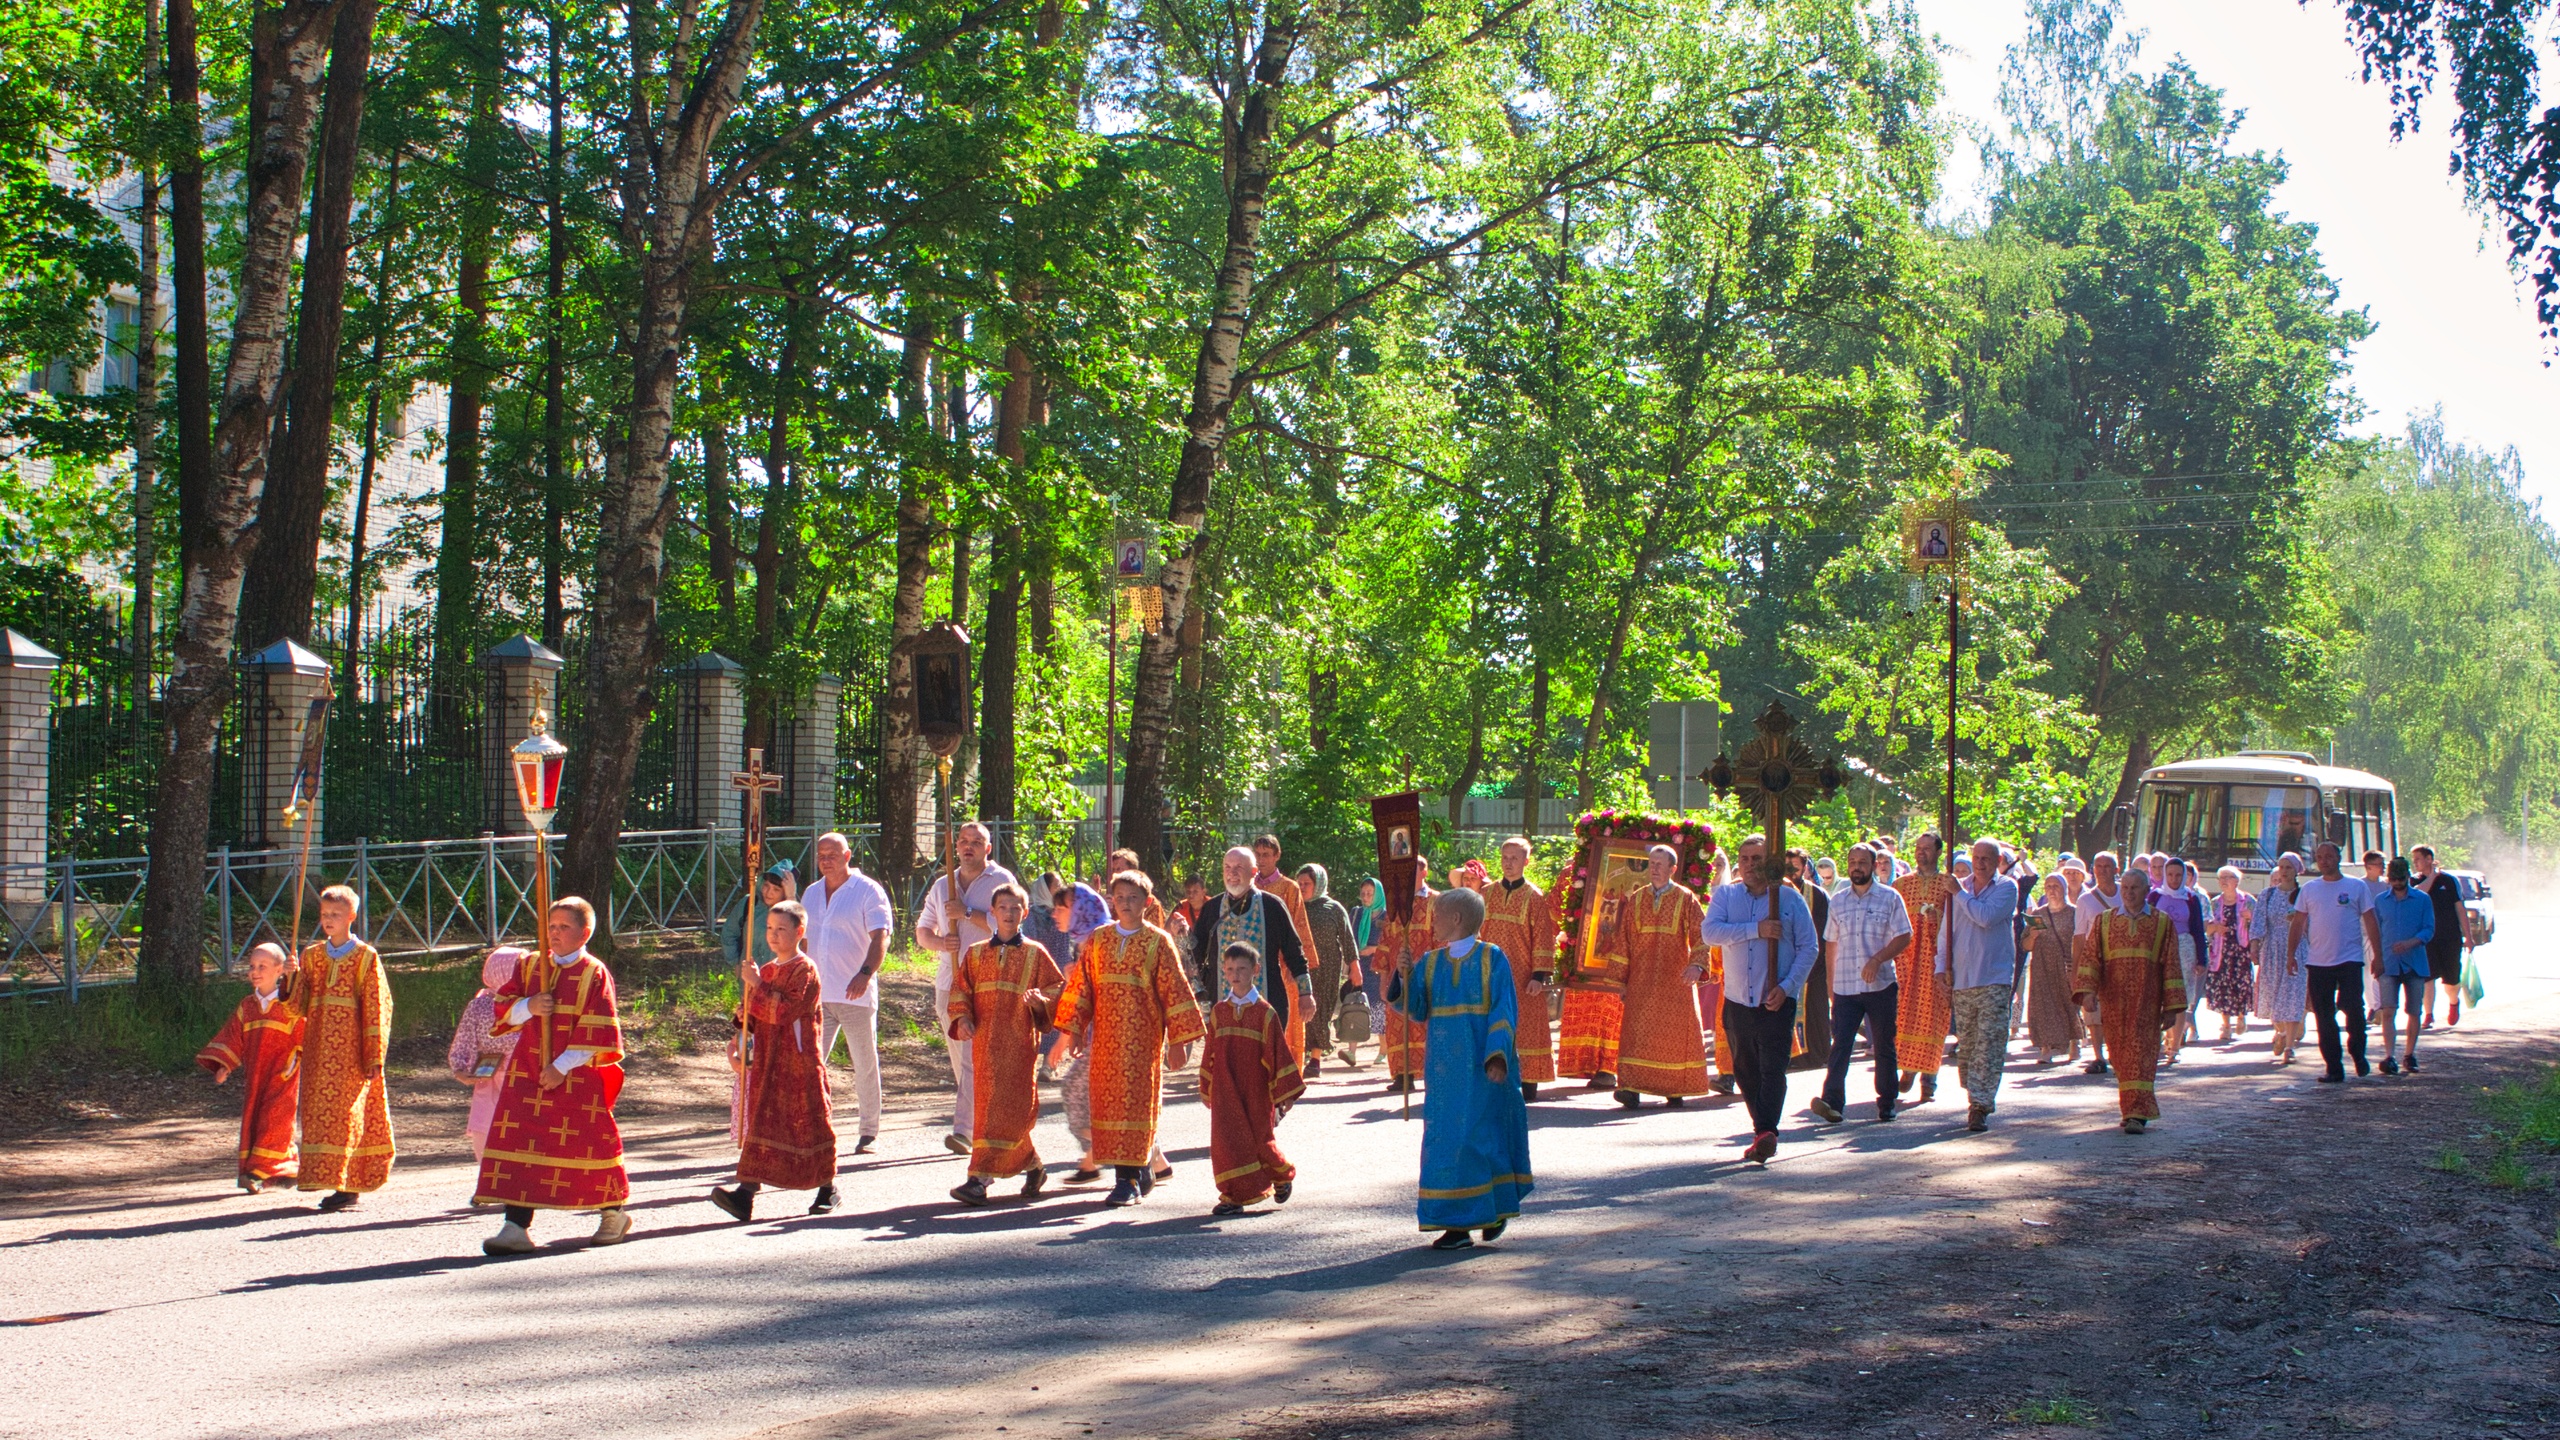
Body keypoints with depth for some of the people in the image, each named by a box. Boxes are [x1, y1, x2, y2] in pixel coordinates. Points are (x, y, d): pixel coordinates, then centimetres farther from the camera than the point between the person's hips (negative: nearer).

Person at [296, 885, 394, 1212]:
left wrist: (374, 1056, -7)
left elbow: (376, 1008, -3)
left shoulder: (365, 957, -1)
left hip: (350, 1046, -5)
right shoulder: (311, 955, 12)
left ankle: (347, 1186, -6)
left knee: (345, 1109, -7)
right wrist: (293, 978, -13)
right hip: (318, 1044, 5)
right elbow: (298, 1003, 7)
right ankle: (323, 1176, 9)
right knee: (316, 1107, 3)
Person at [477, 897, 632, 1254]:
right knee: (520, 1144, -5)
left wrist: (562, 1067, -15)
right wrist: (528, 1007, -13)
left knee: (590, 1141, 4)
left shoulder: (594, 974, -6)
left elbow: (597, 1030, -11)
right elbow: (503, 1008, 8)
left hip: (578, 1075, -4)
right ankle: (517, 1227, -6)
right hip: (528, 1073, 4)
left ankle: (614, 1214, 25)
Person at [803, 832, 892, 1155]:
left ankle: (868, 1133, 12)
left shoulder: (868, 891, -4)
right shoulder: (811, 894, 14)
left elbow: (880, 937, -13)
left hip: (856, 995, -5)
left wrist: (865, 973, -28)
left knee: (865, 1066, 3)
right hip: (817, 995, 5)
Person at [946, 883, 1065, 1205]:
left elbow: (1057, 989, 4)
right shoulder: (976, 954, 13)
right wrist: (962, 1019, -4)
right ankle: (1033, 1166, 24)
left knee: (1007, 1110, -11)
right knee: (990, 1106, 6)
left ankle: (980, 1179, -14)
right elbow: (960, 990, 13)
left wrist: (1040, 1001, -17)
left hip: (1020, 1042, -4)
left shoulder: (1035, 954, 6)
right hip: (985, 1043, 4)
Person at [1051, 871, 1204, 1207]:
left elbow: (1174, 989, -1)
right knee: (1107, 1101, 3)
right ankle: (1141, 1173, 14)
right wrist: (1073, 1028, 4)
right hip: (1105, 1036, 4)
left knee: (1135, 1100, -6)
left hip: (1143, 1035, -4)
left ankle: (1129, 1179, -4)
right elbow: (1081, 984, 11)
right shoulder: (1098, 939, 10)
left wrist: (1178, 1039, -5)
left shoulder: (1157, 941, 0)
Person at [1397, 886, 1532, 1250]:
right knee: (1446, 1137, 1)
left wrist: (1497, 1054, -19)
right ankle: (1457, 1223, 4)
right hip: (1446, 1066, 4)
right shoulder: (1430, 962, 10)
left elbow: (1504, 1011, -9)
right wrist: (1404, 976, -14)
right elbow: (1417, 1010, 1)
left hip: (1483, 1066, -4)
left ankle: (1495, 1209, 18)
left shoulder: (1492, 958, -4)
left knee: (1486, 1134, 1)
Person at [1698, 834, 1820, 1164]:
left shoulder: (1790, 898, 3)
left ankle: (1767, 1132, -24)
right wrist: (1756, 929, -18)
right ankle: (1763, 1132, 22)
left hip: (1776, 1001, -3)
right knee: (1745, 1070, 10)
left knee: (1772, 1068, -15)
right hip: (1737, 1001, 3)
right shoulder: (1725, 895, 8)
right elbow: (1709, 931, -10)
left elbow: (1809, 948, 1)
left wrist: (1787, 986, -12)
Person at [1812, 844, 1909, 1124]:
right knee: (1840, 1045, -10)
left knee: (1883, 1048, 7)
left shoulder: (1890, 898, 1)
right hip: (1845, 986, 2)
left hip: (1880, 985, -2)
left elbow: (1904, 937, -3)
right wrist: (1831, 981, 12)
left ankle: (1886, 1104, 18)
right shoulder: (1838, 901, 11)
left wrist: (1877, 959, -16)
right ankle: (1832, 1101, -19)